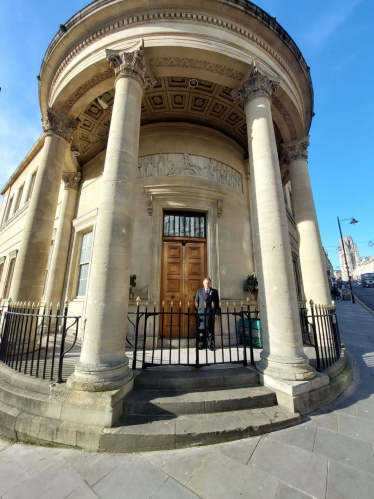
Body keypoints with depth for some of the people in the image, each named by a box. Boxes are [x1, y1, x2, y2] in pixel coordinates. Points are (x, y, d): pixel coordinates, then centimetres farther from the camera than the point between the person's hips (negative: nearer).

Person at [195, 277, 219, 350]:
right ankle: (201, 345, 16)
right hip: (201, 312, 1)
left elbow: (217, 303, 5)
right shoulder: (199, 291, 11)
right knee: (201, 329, 5)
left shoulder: (214, 292, 6)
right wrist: (196, 312, 4)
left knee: (210, 330, 4)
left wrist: (217, 312, -3)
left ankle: (211, 345, 14)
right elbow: (196, 302, 10)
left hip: (210, 313, -1)